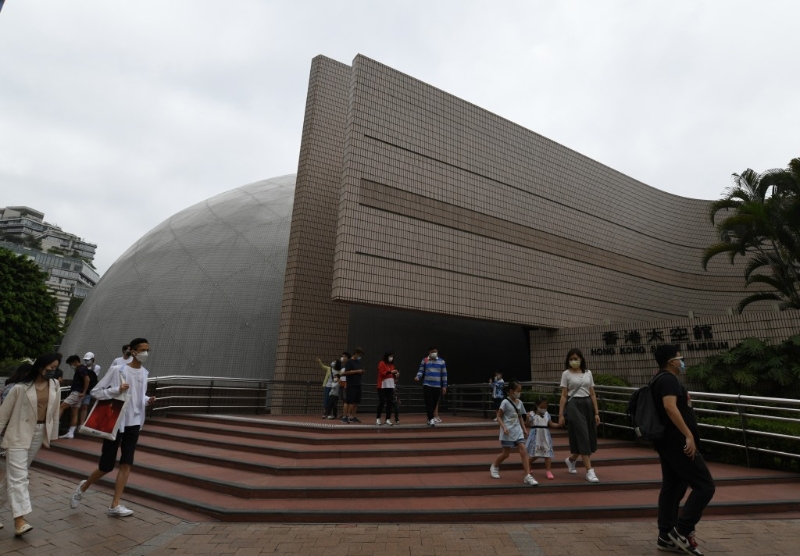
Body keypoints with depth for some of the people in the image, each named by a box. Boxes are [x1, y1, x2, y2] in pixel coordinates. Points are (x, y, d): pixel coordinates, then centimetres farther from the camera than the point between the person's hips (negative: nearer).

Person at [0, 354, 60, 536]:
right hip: (19, 434, -5)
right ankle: (19, 522, -8)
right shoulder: (21, 387, -13)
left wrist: (52, 435, 10)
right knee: (18, 477, -7)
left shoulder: (54, 385, 1)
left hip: (39, 434, 5)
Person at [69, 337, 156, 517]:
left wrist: (147, 400, -2)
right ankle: (83, 487, 35)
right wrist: (117, 390, -25)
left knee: (127, 464, 1)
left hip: (134, 423, 5)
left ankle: (115, 505, 9)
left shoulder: (144, 373, 6)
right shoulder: (118, 370, -13)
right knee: (106, 465, 5)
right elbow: (96, 392, -10)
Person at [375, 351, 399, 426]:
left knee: (390, 403, 1)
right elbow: (382, 373, -14)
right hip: (382, 386, -6)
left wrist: (396, 375, -1)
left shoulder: (392, 365, 16)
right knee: (381, 402, -5)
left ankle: (388, 419, 5)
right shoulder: (381, 363, -3)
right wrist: (390, 372, -25)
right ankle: (377, 418, 8)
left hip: (390, 386, 6)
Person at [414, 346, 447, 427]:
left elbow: (444, 374, 9)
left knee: (434, 403, 6)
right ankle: (431, 419, -9)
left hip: (437, 386, 2)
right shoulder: (424, 360, 5)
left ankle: (430, 418, 21)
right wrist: (418, 377, -17)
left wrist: (444, 386, 6)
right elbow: (421, 371, 5)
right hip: (427, 385, -1)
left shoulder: (441, 361, 7)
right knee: (429, 403, -9)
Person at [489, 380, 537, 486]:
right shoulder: (505, 402, -13)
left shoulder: (519, 403, 6)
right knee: (506, 453, 5)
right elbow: (499, 417, -11)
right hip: (508, 432, -5)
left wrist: (524, 429, 10)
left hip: (517, 430, 5)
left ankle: (528, 476, -4)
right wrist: (504, 427, -23)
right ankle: (494, 467, 31)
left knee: (523, 451, -7)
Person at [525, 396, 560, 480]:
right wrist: (528, 418, -27)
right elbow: (529, 425, -8)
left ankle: (548, 471, 10)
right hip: (536, 437, -4)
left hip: (545, 437, 4)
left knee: (547, 453, 1)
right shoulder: (532, 414, -7)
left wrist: (559, 424, -6)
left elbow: (551, 424, 10)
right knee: (534, 454, 1)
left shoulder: (547, 415, 8)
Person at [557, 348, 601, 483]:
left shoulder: (588, 373, 9)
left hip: (587, 405, 5)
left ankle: (570, 459, 32)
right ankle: (589, 471, -1)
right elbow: (564, 396, -2)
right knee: (583, 437, -8)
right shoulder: (566, 374, -1)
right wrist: (561, 414, -6)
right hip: (574, 406, -5)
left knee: (590, 438, 8)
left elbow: (592, 394, 9)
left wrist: (596, 412, 4)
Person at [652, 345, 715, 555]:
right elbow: (670, 406, -30)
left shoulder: (661, 379, 18)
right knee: (705, 485, -4)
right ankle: (682, 531, -2)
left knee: (671, 487, 11)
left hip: (668, 442, 10)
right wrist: (688, 435, -32)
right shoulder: (669, 379, -15)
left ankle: (666, 536, 16)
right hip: (677, 442, -10)